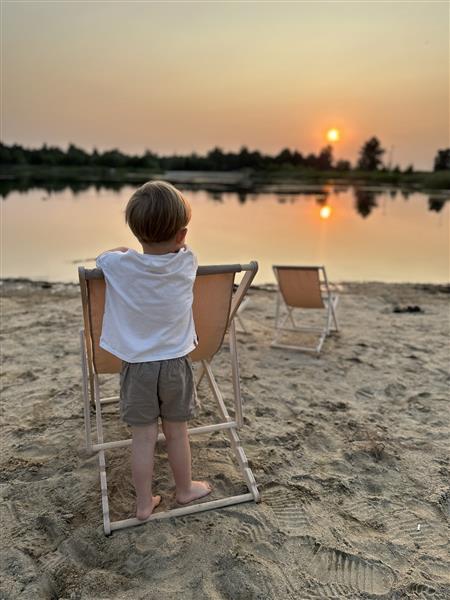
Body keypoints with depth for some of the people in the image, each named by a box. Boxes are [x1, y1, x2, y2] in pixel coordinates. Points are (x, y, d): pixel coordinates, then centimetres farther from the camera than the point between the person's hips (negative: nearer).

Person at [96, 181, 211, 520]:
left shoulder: (119, 265, -14)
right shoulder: (187, 263, -11)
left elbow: (103, 255, 11)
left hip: (137, 365, 0)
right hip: (176, 364, 1)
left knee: (143, 437, 10)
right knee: (177, 433, 16)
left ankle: (144, 503, 24)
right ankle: (185, 490, 36)